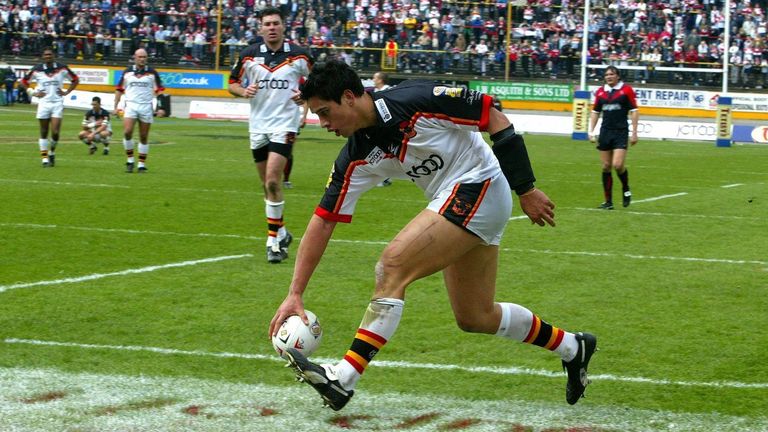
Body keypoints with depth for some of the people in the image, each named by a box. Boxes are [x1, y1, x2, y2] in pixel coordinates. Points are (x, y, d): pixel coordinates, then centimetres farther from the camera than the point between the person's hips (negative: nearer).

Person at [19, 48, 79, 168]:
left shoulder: (62, 68, 0)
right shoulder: (36, 70, 0)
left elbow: (75, 80, 13)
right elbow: (24, 82, 10)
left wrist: (66, 92, 3)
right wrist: (33, 93, 0)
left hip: (57, 103, -1)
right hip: (43, 103, 1)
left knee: (55, 132, -10)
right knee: (44, 133, 2)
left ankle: (52, 153, 16)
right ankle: (44, 158, 10)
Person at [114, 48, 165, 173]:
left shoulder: (152, 73, 3)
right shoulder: (127, 72, 7)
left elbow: (159, 90, 3)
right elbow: (119, 89, 13)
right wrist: (116, 106, 7)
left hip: (146, 107, 0)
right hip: (131, 105, 0)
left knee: (144, 137, 3)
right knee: (127, 132, -16)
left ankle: (142, 164, 11)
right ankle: (130, 160, -1)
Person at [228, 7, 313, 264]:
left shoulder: (299, 55, -3)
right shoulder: (249, 55, 1)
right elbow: (233, 83, 10)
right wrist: (243, 91, -11)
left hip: (285, 124, -4)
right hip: (258, 126, 4)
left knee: (273, 180, -17)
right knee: (267, 184, 11)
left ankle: (273, 239, -10)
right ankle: (281, 232, 28)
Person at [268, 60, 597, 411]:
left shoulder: (415, 101, -22)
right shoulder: (355, 159, -1)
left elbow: (494, 117, -16)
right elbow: (323, 222, 1)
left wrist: (527, 190, -15)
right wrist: (295, 294, -4)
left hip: (478, 188, -9)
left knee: (392, 265, -20)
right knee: (474, 318, 14)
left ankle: (342, 380, -19)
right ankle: (572, 348, 35)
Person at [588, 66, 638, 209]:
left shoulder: (626, 90, -3)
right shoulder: (600, 92, 9)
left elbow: (634, 111, -2)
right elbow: (595, 112, 16)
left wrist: (634, 133, -5)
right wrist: (591, 132, 9)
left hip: (621, 132, -4)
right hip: (605, 132, 4)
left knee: (617, 165, -15)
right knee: (606, 167, 3)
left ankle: (626, 190, 12)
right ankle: (608, 201, 8)